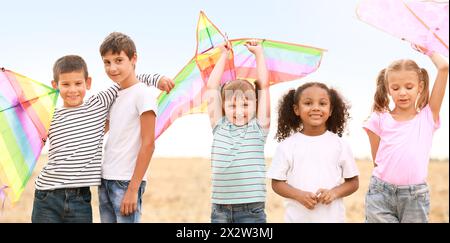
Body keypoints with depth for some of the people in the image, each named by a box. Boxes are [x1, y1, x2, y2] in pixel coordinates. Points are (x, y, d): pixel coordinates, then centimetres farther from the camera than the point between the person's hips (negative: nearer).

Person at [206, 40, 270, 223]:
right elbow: (211, 88, 8)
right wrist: (224, 55, 14)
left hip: (251, 209, -2)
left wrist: (259, 53, 11)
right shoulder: (219, 127, 7)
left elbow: (263, 86, 4)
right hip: (220, 208, 2)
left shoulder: (258, 128, 3)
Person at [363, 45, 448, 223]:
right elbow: (377, 159, 11)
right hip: (381, 194, 0)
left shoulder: (428, 116, 3)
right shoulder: (379, 119, 4)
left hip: (416, 196, 0)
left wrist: (428, 51, 13)